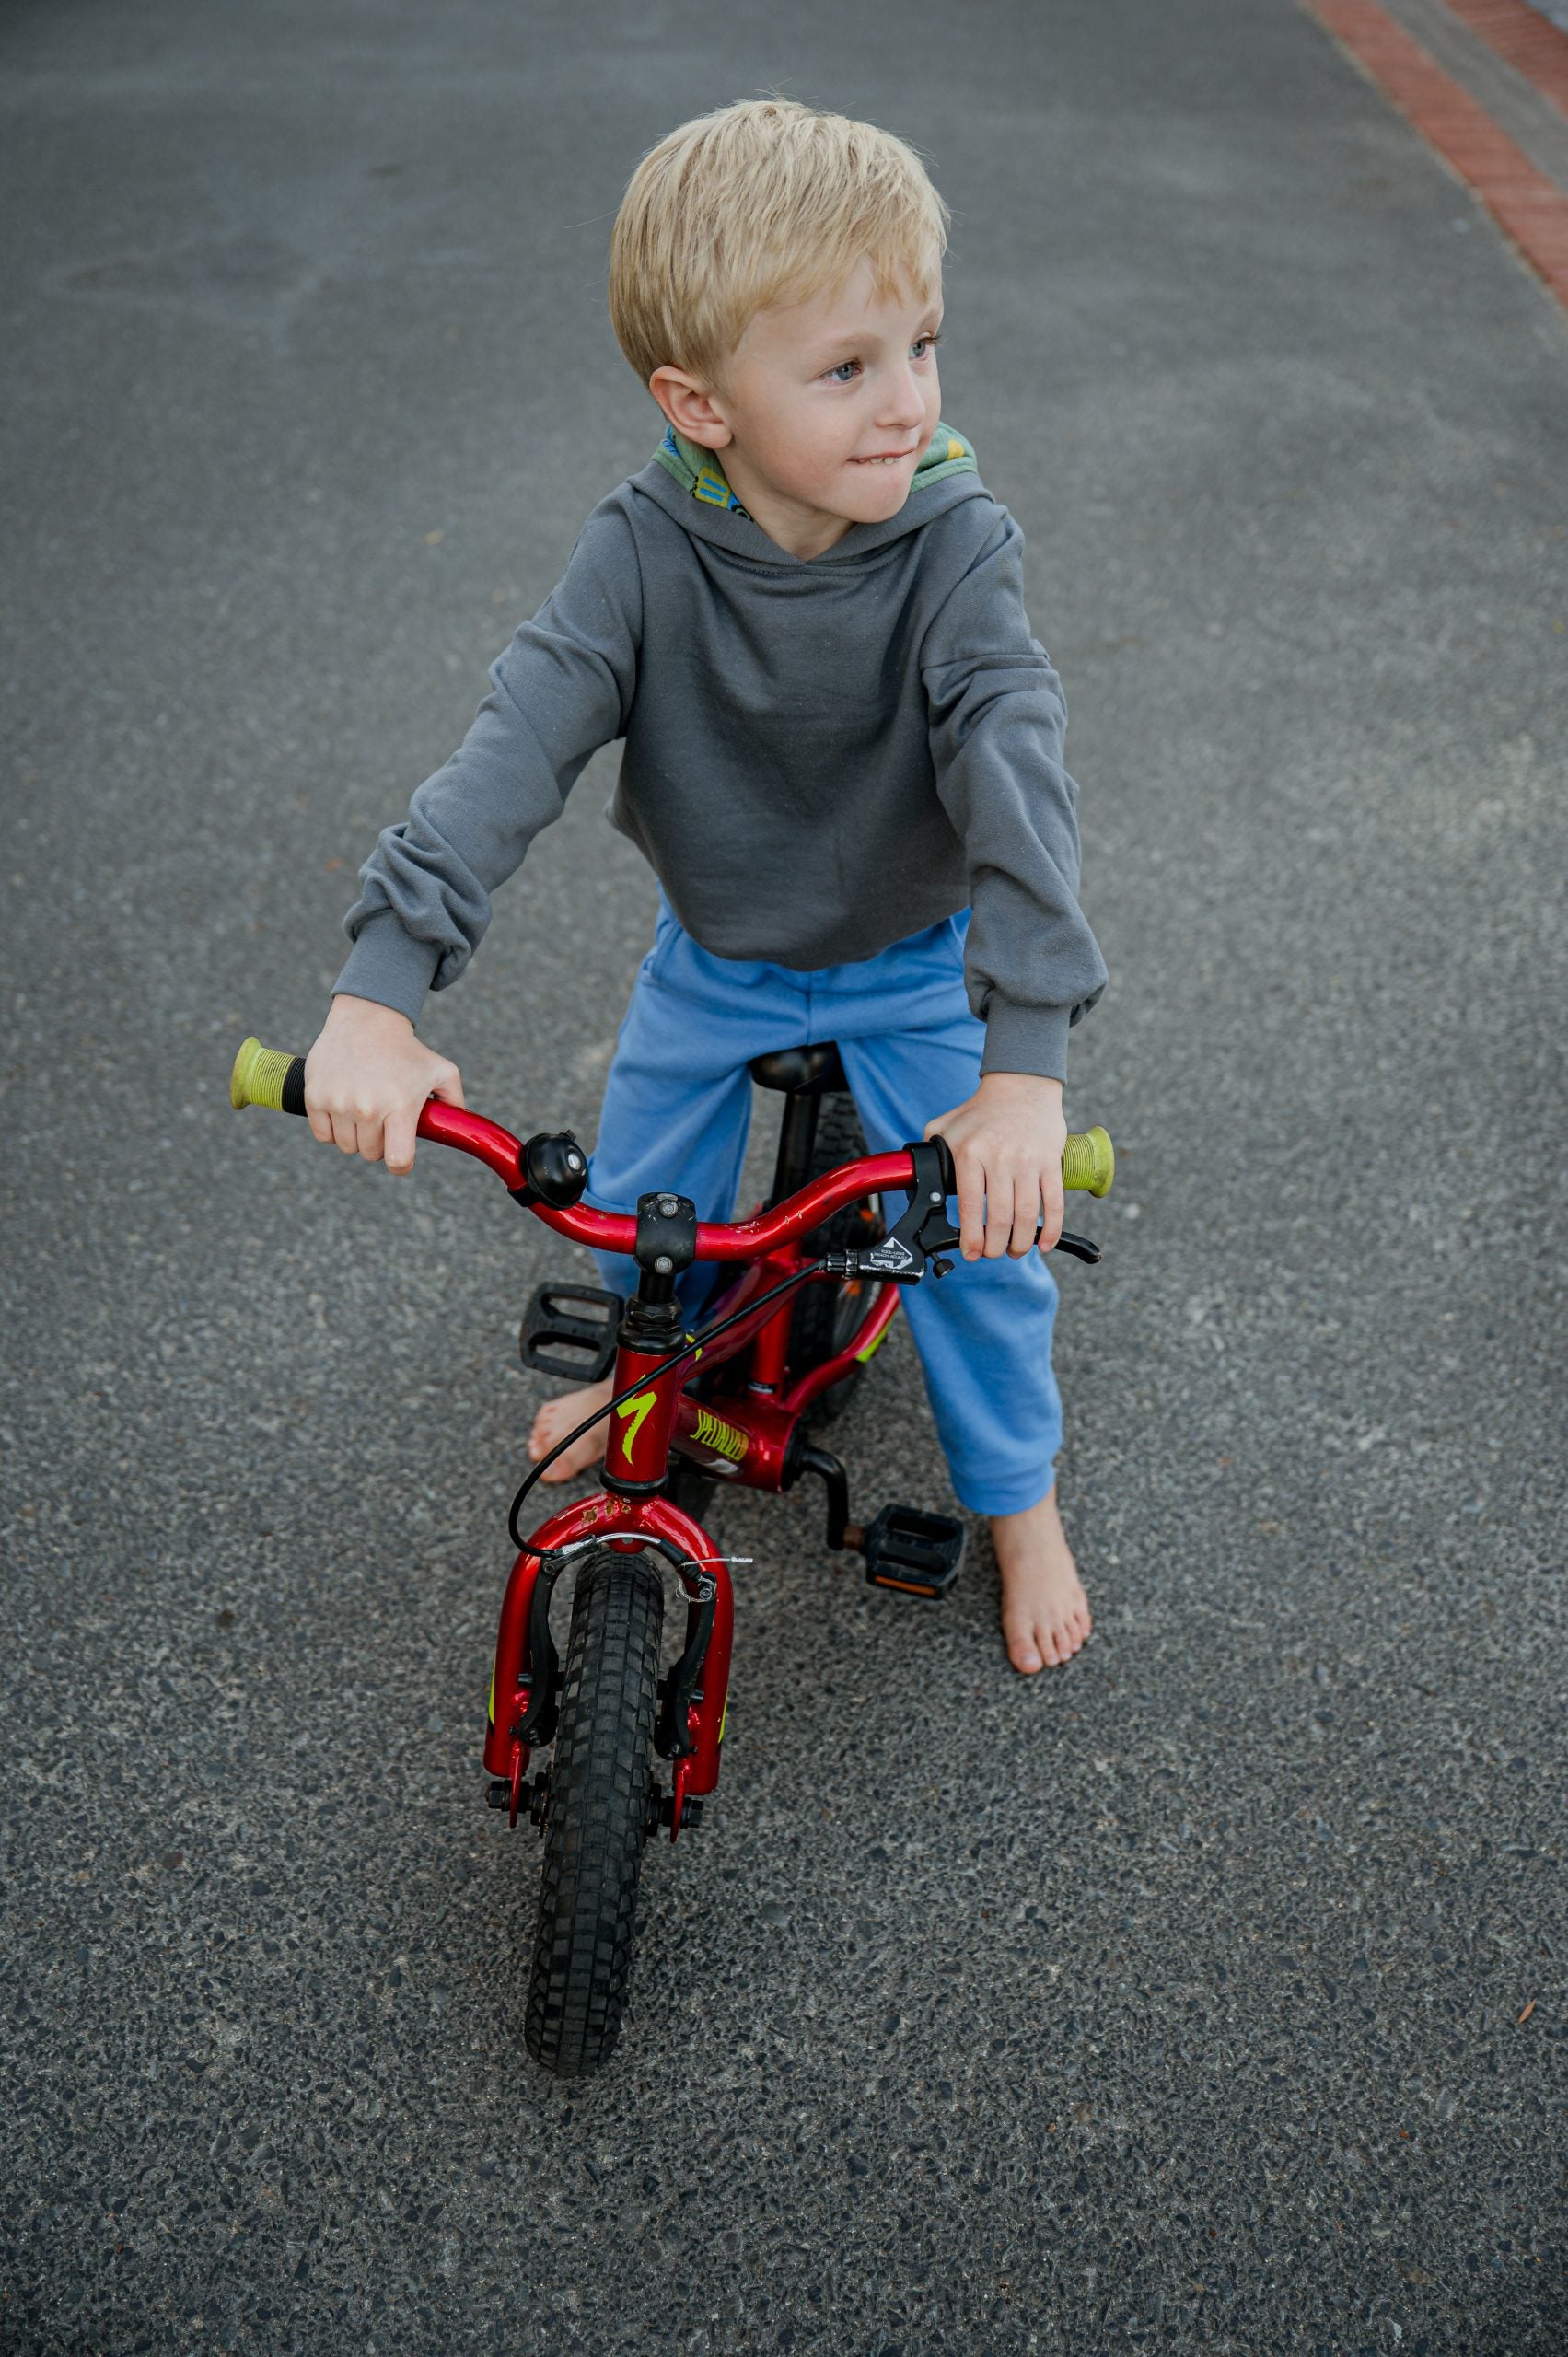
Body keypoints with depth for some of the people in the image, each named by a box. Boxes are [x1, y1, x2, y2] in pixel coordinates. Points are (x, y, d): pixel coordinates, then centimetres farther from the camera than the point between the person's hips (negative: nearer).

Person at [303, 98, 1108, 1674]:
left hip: (913, 962, -1)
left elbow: (1014, 775, -38)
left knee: (980, 1235, 1)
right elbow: (517, 746, -32)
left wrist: (1026, 1061, -49)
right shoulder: (644, 553, -25)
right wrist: (380, 988, -44)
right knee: (637, 1205, 14)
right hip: (711, 954, 2)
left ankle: (1019, 1499, 29)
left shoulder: (955, 547, -28)